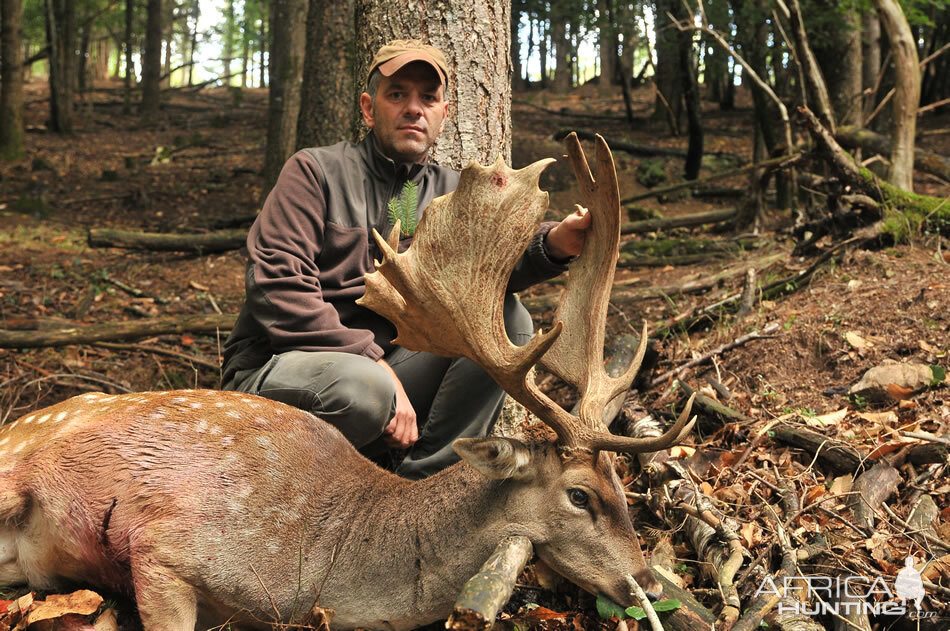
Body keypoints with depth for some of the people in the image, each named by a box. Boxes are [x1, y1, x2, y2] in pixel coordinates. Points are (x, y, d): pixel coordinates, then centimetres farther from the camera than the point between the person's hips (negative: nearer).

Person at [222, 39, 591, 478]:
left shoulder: (450, 193, 12)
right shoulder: (315, 172, -1)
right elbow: (277, 287, -13)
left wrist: (555, 243, -31)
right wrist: (373, 360, -22)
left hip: (379, 366, 5)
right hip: (273, 369, -5)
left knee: (506, 320, -11)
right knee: (363, 388, -38)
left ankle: (424, 484, -13)